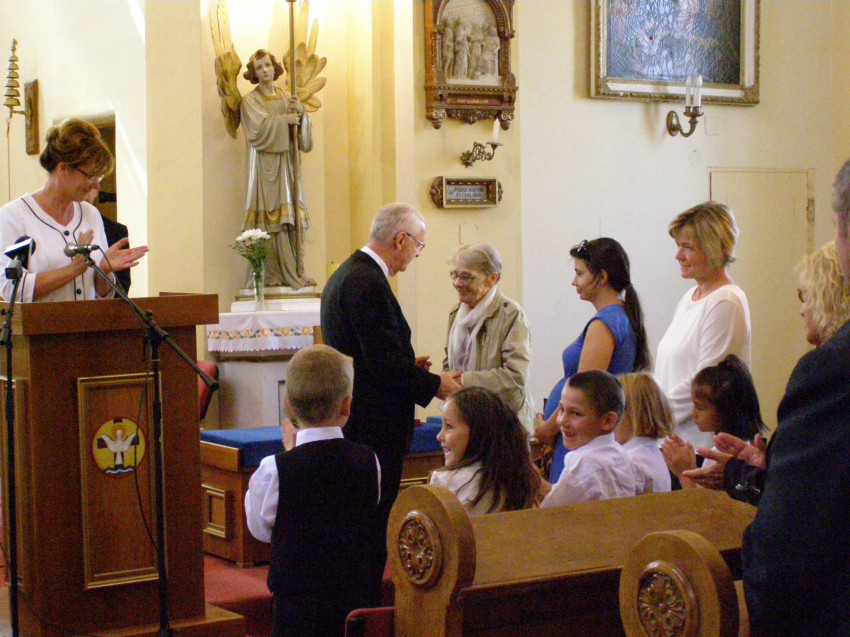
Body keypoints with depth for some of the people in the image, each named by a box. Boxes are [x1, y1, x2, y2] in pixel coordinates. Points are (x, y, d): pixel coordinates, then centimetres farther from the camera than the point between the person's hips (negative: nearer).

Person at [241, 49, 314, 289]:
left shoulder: (285, 98, 17)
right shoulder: (250, 101, 4)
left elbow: (303, 137, 10)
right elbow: (259, 128, -13)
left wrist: (300, 112, -8)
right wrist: (285, 119, -10)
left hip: (286, 164, 4)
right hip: (264, 164, -4)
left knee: (290, 219, -2)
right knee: (274, 220, -10)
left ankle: (294, 272, -1)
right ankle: (289, 274, -10)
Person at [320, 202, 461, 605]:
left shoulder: (345, 274, 14)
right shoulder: (368, 282, -18)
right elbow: (383, 363, -21)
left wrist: (408, 365, 13)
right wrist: (433, 384, -9)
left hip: (352, 421, 10)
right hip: (374, 426, -10)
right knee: (371, 524, -4)